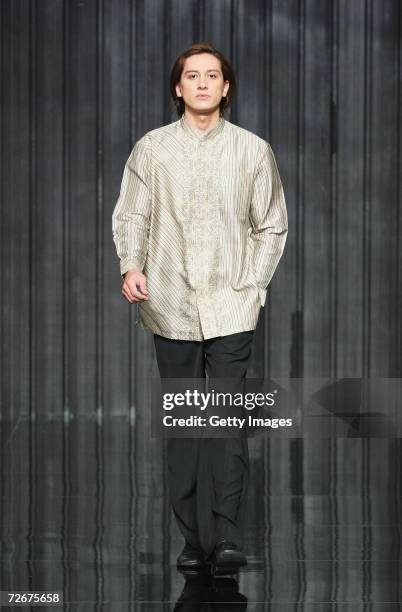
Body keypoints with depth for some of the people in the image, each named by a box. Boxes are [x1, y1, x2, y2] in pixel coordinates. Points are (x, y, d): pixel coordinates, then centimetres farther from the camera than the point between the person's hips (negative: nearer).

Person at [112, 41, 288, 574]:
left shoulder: (253, 150, 6)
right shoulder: (151, 149, 6)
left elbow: (272, 227, 11)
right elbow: (130, 216, 8)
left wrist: (253, 284, 2)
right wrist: (132, 265, -10)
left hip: (231, 309, -1)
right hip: (171, 307, 1)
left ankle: (227, 539, -12)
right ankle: (194, 539, 11)